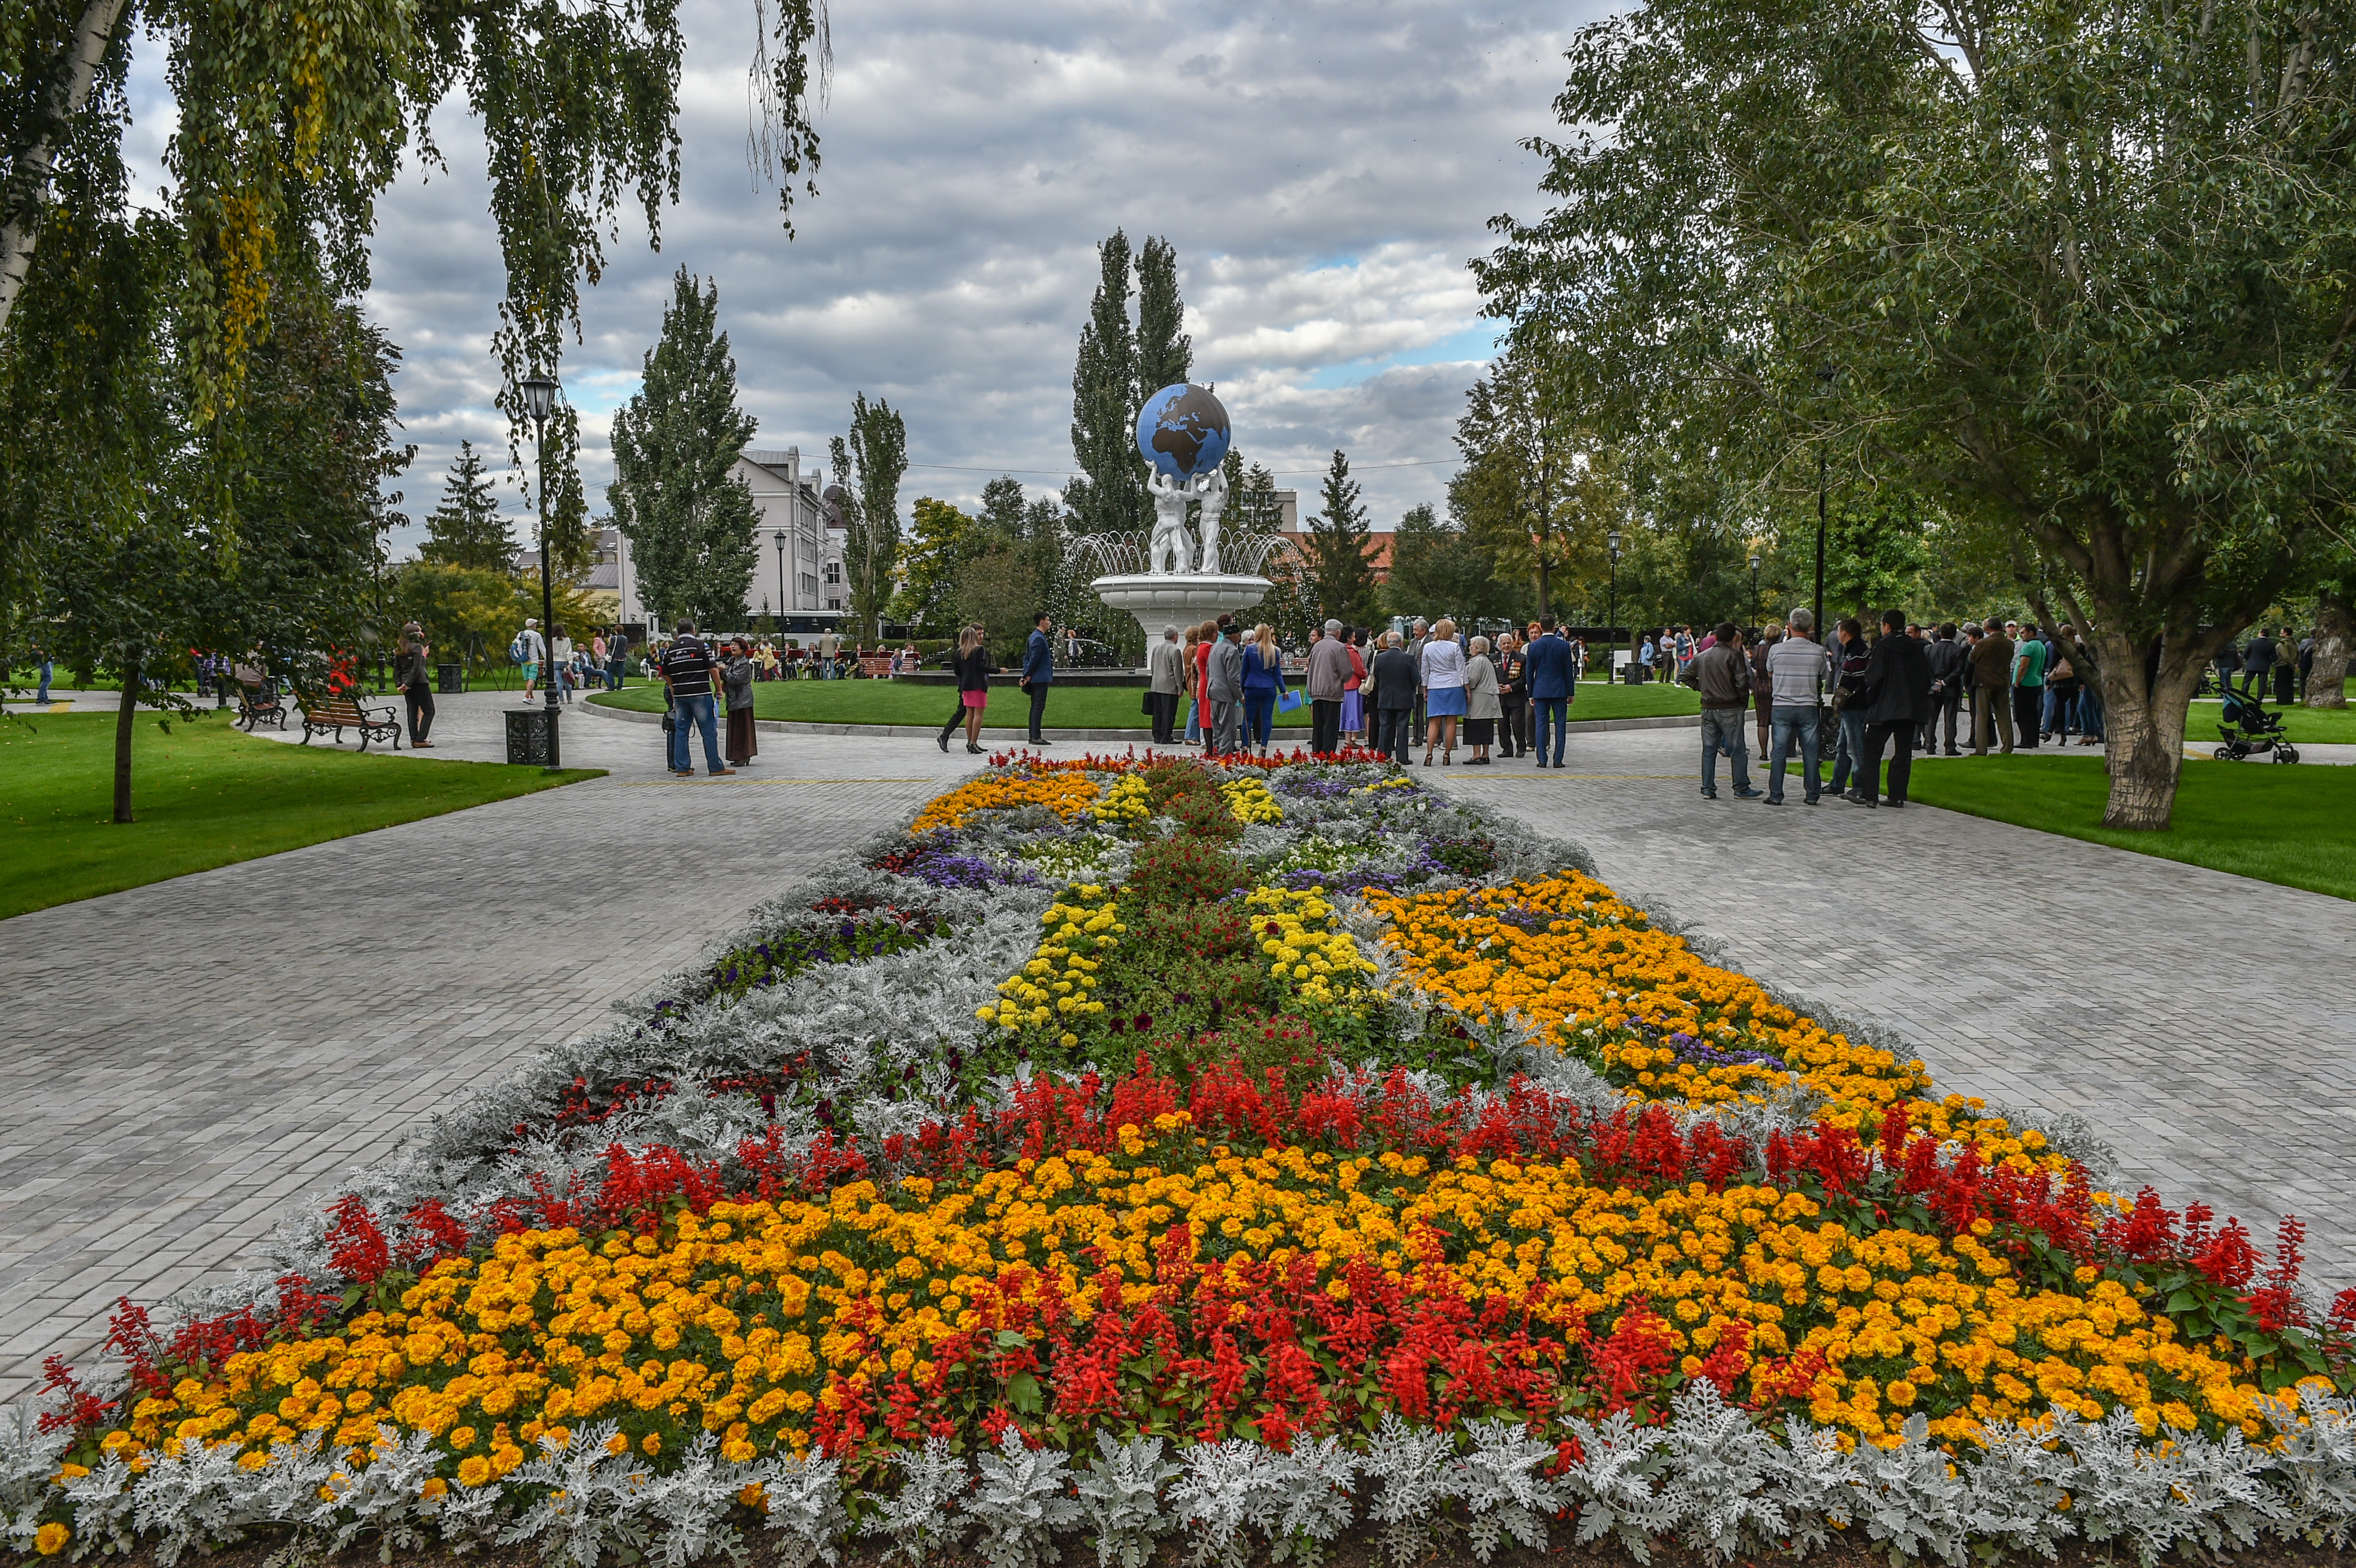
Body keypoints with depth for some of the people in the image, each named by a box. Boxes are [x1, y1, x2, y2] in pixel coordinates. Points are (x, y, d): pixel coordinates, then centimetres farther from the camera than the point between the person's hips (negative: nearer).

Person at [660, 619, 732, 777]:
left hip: (679, 695, 4)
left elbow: (666, 675, 14)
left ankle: (682, 767, 8)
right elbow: (712, 669, -8)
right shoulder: (701, 646, -5)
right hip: (700, 694, -4)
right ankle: (716, 767, -1)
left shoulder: (670, 650, 9)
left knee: (680, 731, 9)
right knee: (709, 731, -1)